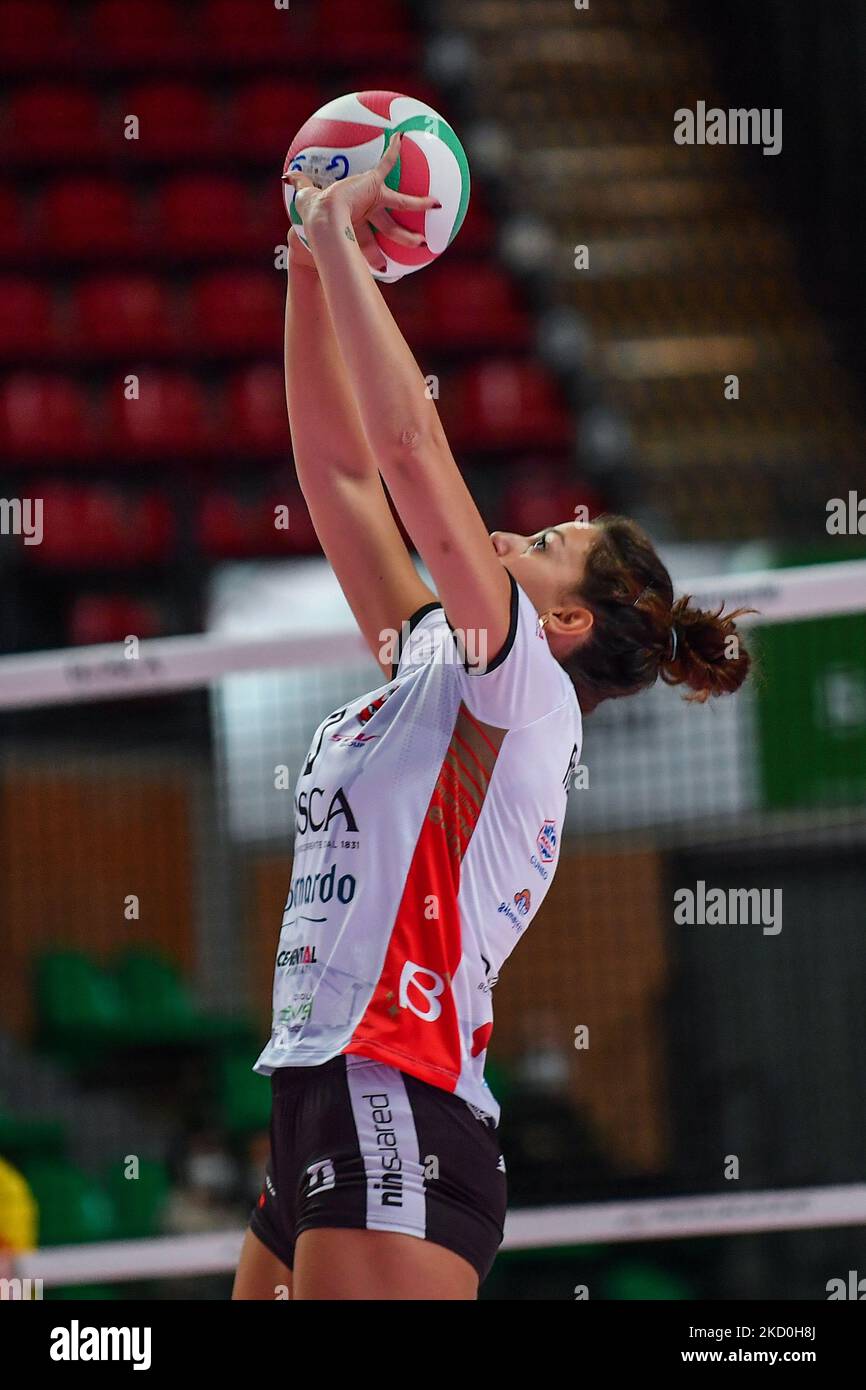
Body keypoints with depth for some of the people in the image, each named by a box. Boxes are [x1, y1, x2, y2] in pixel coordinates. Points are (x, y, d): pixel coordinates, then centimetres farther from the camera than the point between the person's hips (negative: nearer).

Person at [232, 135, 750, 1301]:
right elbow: (342, 469, 20)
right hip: (323, 1116, 8)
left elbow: (412, 446, -11)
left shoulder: (525, 691, -2)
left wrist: (341, 242, -5)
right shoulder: (422, 661, 20)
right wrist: (314, 262, 15)